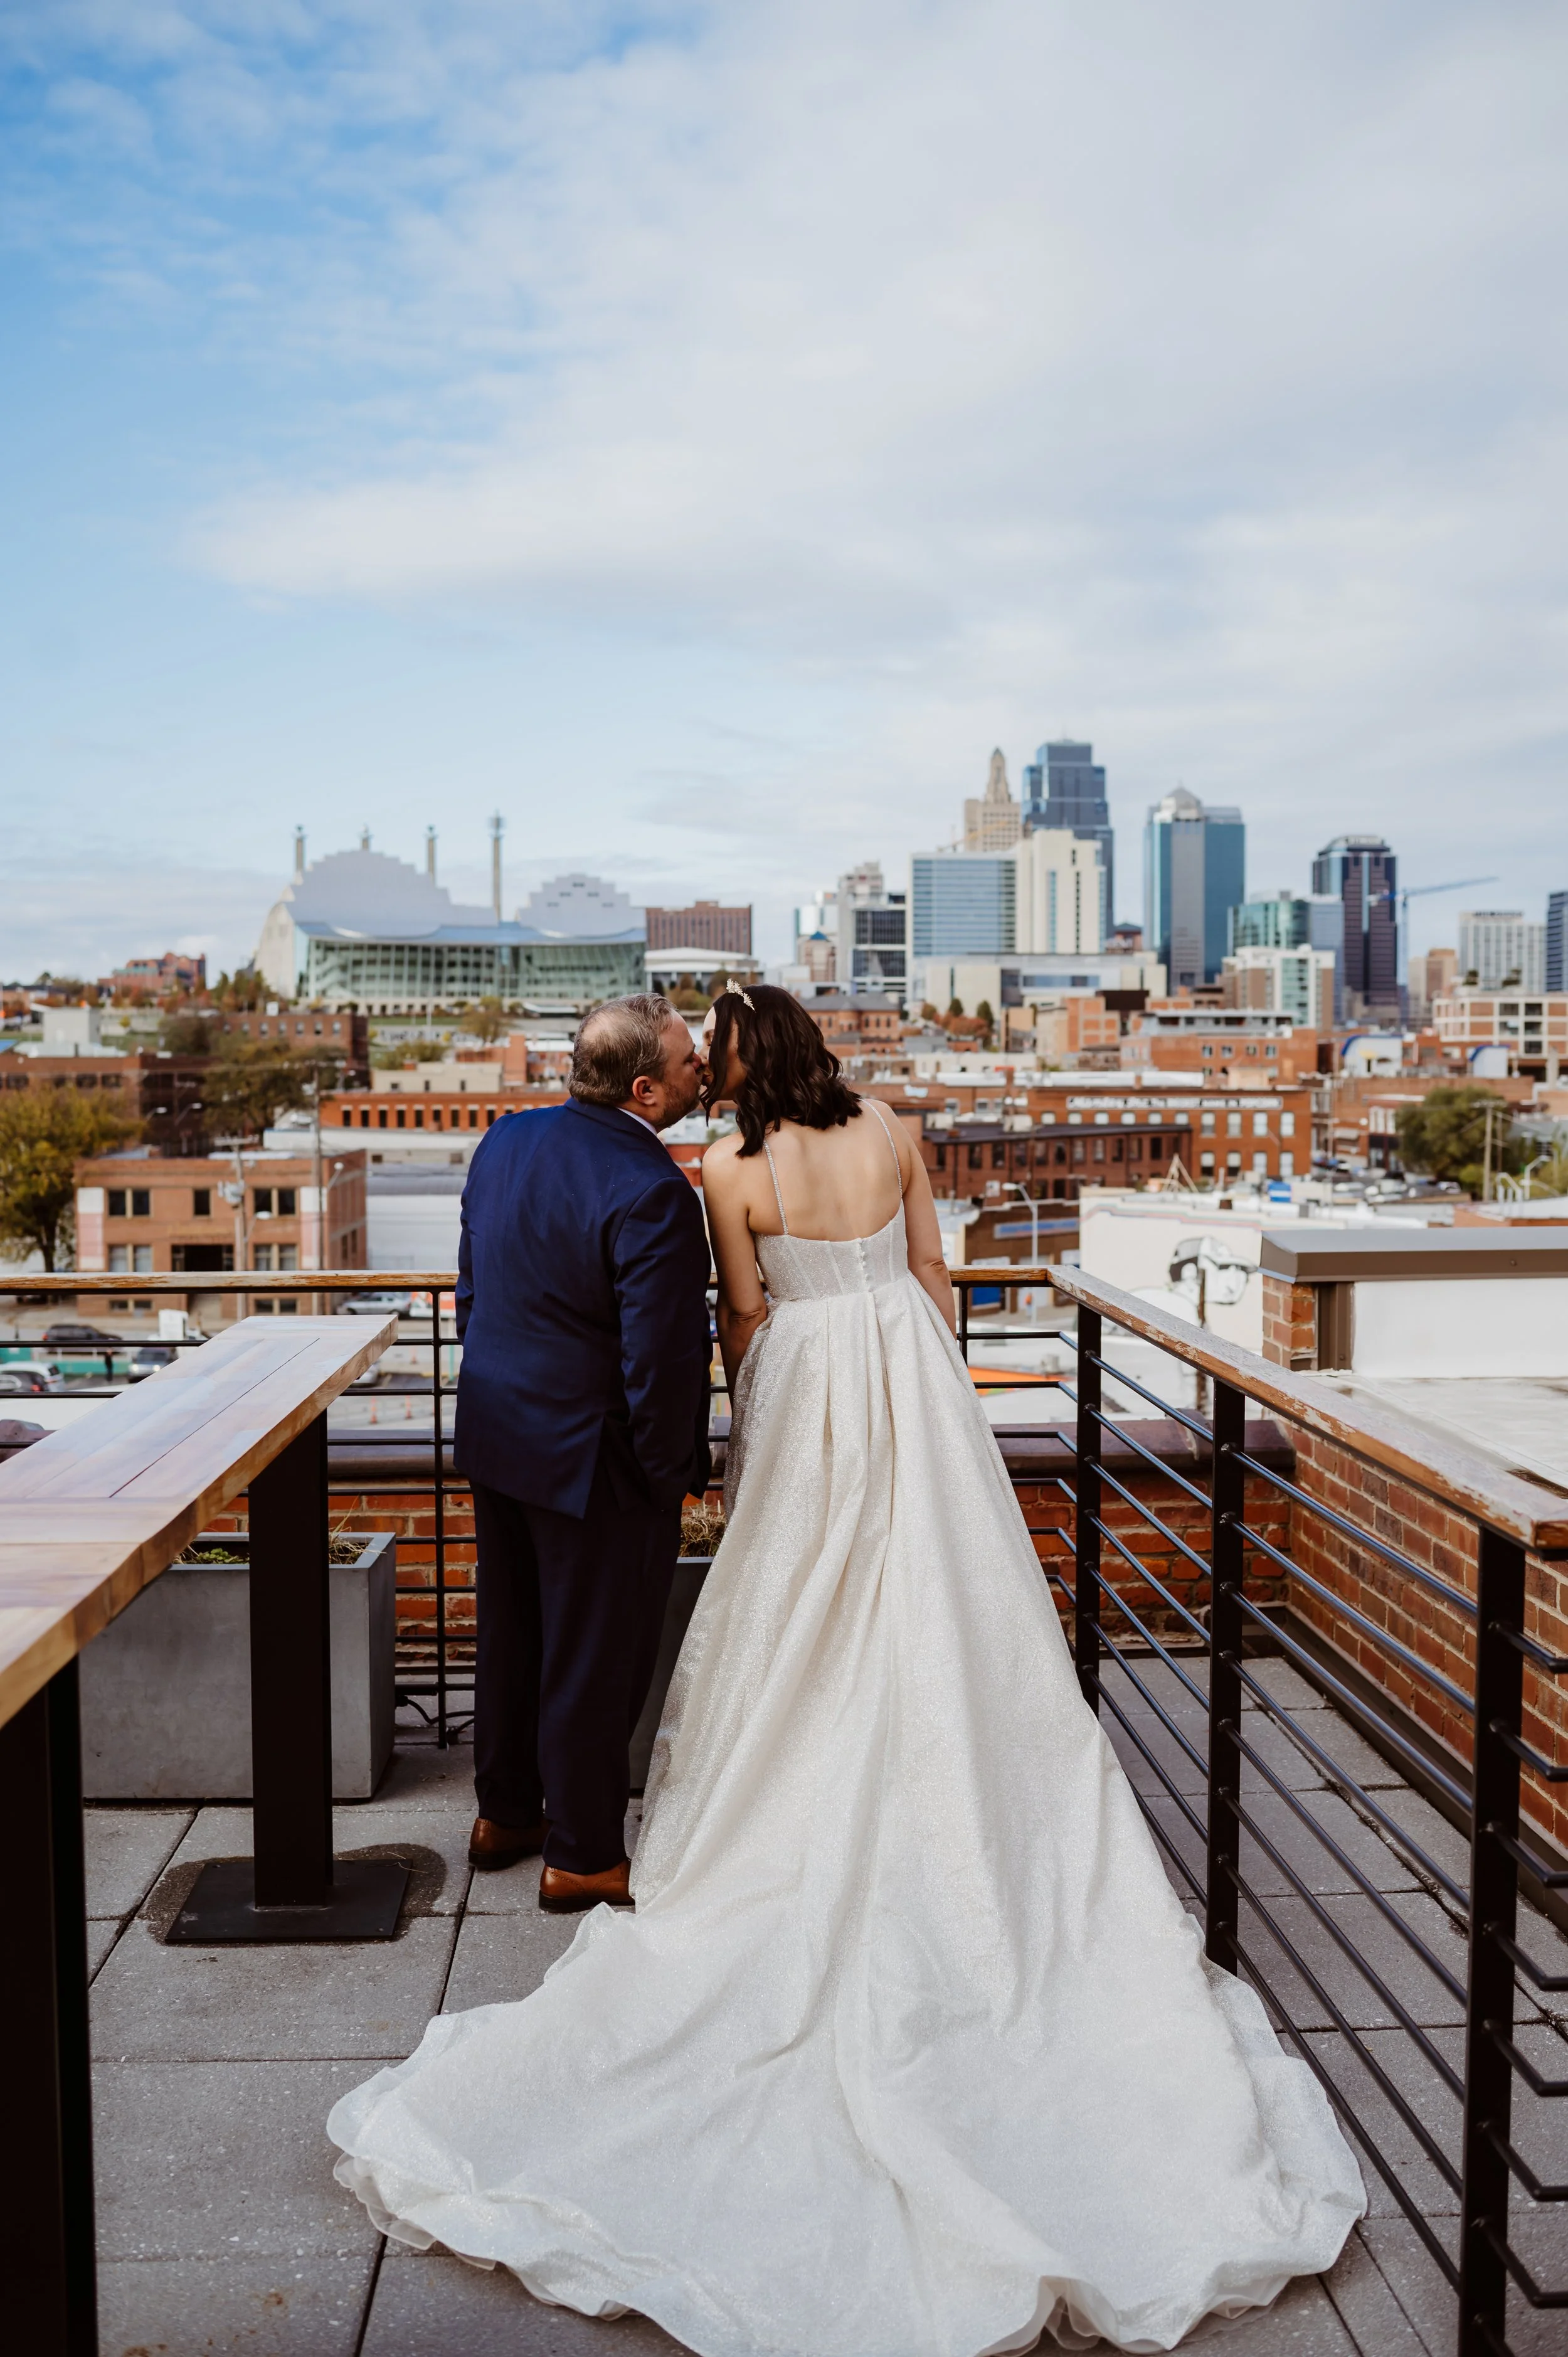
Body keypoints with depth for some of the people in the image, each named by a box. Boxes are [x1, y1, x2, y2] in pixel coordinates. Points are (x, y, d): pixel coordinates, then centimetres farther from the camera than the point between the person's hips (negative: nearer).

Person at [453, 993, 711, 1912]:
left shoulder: (507, 1140, 0)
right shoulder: (653, 1192, -25)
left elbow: (472, 1289, 9)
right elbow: (660, 1363, -23)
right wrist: (669, 1487, -10)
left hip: (497, 1432, 8)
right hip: (593, 1458, -8)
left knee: (511, 1632, 23)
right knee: (595, 1662, 9)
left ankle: (505, 1812, 41)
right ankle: (582, 1856, 26)